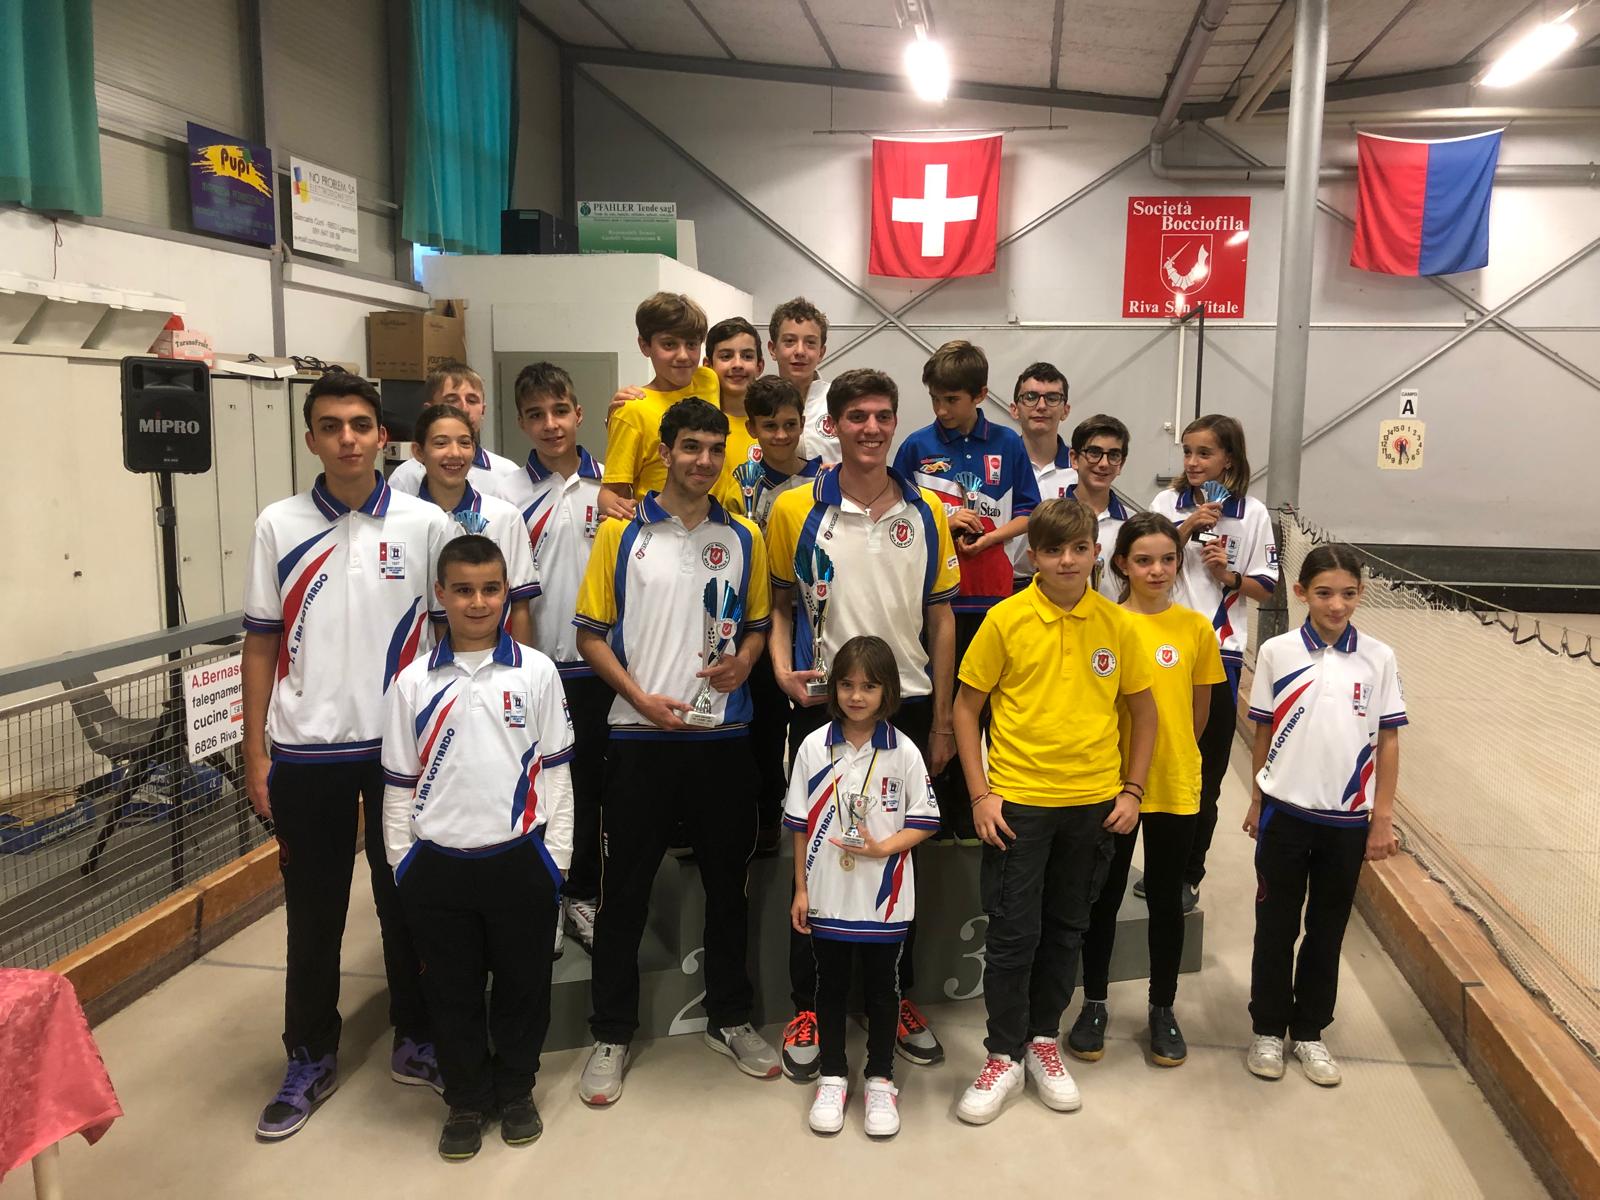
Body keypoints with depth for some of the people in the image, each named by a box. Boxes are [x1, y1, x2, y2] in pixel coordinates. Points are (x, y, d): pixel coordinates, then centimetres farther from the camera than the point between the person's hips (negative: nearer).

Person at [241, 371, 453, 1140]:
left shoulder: (426, 525, -3)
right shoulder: (278, 526, -1)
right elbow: (262, 645, 3)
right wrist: (255, 754, 1)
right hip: (306, 751, 1)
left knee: (407, 901, 12)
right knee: (312, 913, 12)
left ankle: (417, 1040, 30)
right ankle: (310, 1057, 29)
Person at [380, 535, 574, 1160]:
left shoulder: (536, 671, -3)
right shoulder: (413, 682, 0)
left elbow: (554, 772, 1)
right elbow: (399, 784, 5)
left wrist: (554, 858, -1)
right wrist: (402, 866, 3)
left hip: (520, 860, -1)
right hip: (438, 865, 1)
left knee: (522, 984, 12)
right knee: (452, 991, 13)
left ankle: (516, 1092, 34)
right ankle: (467, 1100, 33)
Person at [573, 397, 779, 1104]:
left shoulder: (744, 539, 7)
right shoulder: (622, 533, 0)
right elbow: (591, 634, 0)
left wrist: (742, 661, -7)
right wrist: (643, 699, -12)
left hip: (724, 734, 3)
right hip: (640, 735, -2)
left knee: (727, 881, 12)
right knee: (625, 888, 6)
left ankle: (730, 1019, 29)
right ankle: (612, 1034, 21)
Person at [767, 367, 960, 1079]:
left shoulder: (926, 513, 3)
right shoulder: (795, 511, -3)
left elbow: (941, 619, 6)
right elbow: (780, 606, 7)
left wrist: (941, 721, 4)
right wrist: (784, 670, -12)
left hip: (907, 706, 2)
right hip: (823, 706, -2)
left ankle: (899, 999, 30)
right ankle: (808, 1008, 23)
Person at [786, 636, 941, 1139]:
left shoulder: (903, 752, -8)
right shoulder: (814, 747, -4)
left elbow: (923, 820, -3)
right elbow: (800, 825, 1)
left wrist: (883, 847, -20)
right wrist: (800, 889, 1)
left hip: (884, 898, -1)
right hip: (827, 895, 1)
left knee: (882, 989, 13)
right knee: (831, 987, 15)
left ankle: (880, 1079, 30)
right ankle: (833, 1075, 32)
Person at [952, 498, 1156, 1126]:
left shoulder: (1117, 625, 0)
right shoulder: (1005, 620, -8)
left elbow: (1143, 709, 10)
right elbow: (966, 707, -3)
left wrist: (1131, 790, 2)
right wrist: (980, 794, -8)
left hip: (1093, 802, 3)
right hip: (1018, 801, -2)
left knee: (1066, 928, 15)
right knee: (1012, 931, 4)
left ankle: (1043, 1039, 33)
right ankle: (1004, 1053, 21)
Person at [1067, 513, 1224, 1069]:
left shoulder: (1195, 627, -2)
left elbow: (1199, 708, 9)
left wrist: (1171, 754, 12)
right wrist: (1123, 769, -4)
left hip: (1174, 784, 1)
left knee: (1166, 899, 14)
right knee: (1105, 897, 12)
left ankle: (1162, 1008, 31)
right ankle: (1094, 1005, 29)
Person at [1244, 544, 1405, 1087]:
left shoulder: (1379, 658, -4)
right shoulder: (1277, 653, -6)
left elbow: (1388, 740, 0)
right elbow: (1263, 732, 2)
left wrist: (1382, 817, -1)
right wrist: (1256, 802, 6)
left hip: (1348, 818, 1)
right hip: (1286, 812, -1)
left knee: (1327, 928, 13)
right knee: (1276, 925, 10)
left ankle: (1310, 1031, 28)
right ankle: (1268, 1029, 25)